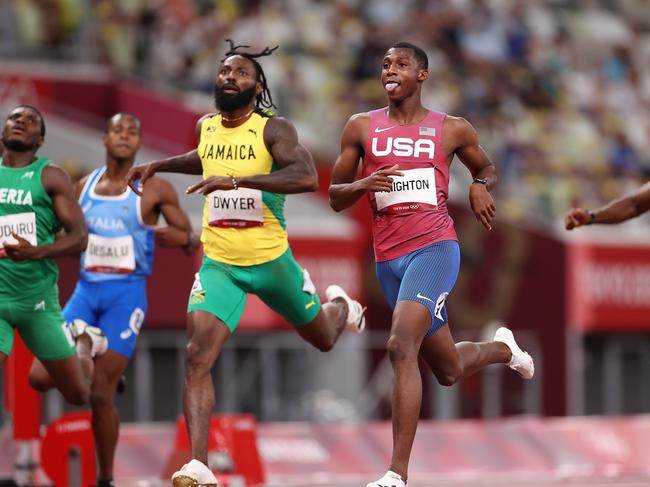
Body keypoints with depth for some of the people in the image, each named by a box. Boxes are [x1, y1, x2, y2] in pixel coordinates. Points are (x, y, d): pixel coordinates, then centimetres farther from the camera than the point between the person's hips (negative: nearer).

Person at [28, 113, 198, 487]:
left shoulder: (154, 189, -3)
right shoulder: (83, 187, 9)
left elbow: (192, 241, 2)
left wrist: (182, 238, -20)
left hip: (127, 293, -4)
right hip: (86, 291, 4)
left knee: (100, 394, -9)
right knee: (41, 377, -8)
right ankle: (101, 369, 22)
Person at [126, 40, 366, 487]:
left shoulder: (273, 130, -14)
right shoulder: (206, 127, 4)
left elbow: (307, 177, -32)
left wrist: (236, 181, -38)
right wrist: (160, 165, 18)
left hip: (270, 260, -3)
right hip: (219, 264, 3)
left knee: (322, 338, 22)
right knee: (198, 357, -19)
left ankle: (339, 305, 60)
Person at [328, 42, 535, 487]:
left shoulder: (452, 130, 4)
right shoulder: (362, 128, 8)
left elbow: (487, 169, 22)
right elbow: (335, 197, 11)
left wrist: (481, 187, -2)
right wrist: (363, 185, -11)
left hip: (435, 249, -4)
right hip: (389, 258, 4)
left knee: (401, 347, -25)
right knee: (448, 370, 16)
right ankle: (502, 348, 54)